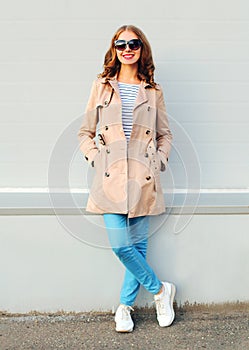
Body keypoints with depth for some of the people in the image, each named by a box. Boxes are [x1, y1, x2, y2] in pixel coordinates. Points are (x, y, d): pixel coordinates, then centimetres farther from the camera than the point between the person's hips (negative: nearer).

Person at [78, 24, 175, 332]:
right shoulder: (101, 86, 10)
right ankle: (160, 289, 15)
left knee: (138, 244, 3)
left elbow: (165, 135, 17)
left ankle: (125, 306, 22)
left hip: (143, 178, 1)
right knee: (120, 245, -9)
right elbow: (85, 132, 12)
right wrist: (96, 158, -2)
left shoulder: (153, 91, 11)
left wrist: (159, 162, 2)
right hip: (110, 177, -1)